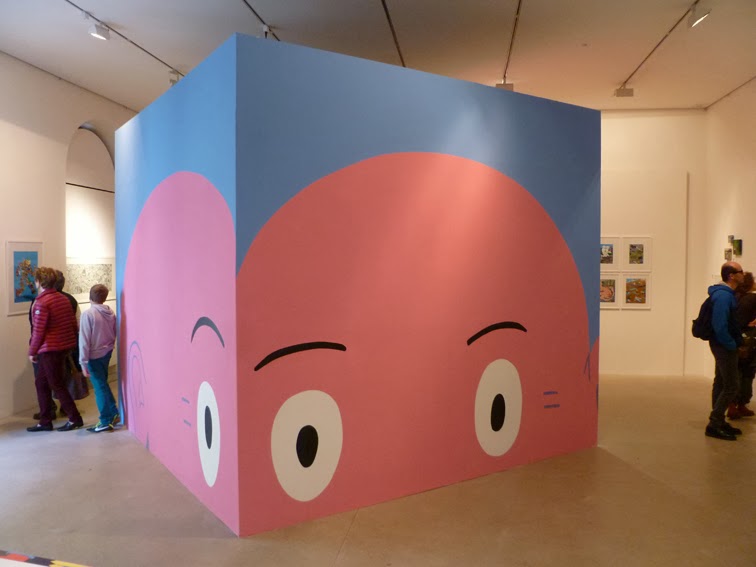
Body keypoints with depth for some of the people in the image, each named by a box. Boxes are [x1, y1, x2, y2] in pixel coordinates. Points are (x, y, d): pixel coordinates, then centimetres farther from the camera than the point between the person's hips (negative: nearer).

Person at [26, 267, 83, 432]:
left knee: (57, 385, 2)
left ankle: (75, 418, 9)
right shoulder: (63, 299, 8)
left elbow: (38, 330, -17)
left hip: (49, 350, -8)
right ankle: (45, 421, 21)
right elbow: (74, 324, 10)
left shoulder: (41, 302, -16)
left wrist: (32, 351, -6)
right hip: (65, 346, 8)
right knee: (41, 382, 16)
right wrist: (71, 341, 20)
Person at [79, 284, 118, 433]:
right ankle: (114, 413, 25)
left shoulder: (88, 314, -16)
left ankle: (106, 421, 10)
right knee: (102, 384, 21)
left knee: (100, 387, 3)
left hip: (94, 356, -6)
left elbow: (84, 341, -16)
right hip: (107, 353, 6)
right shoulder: (111, 313, 1)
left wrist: (83, 363, -13)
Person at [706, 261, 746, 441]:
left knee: (721, 383, 16)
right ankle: (714, 425, -1)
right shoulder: (723, 296, -22)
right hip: (724, 346, -10)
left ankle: (719, 421, 26)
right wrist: (732, 345, -18)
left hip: (723, 345, 10)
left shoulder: (726, 293, 11)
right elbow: (720, 326, -27)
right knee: (731, 386, -6)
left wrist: (736, 341, 12)